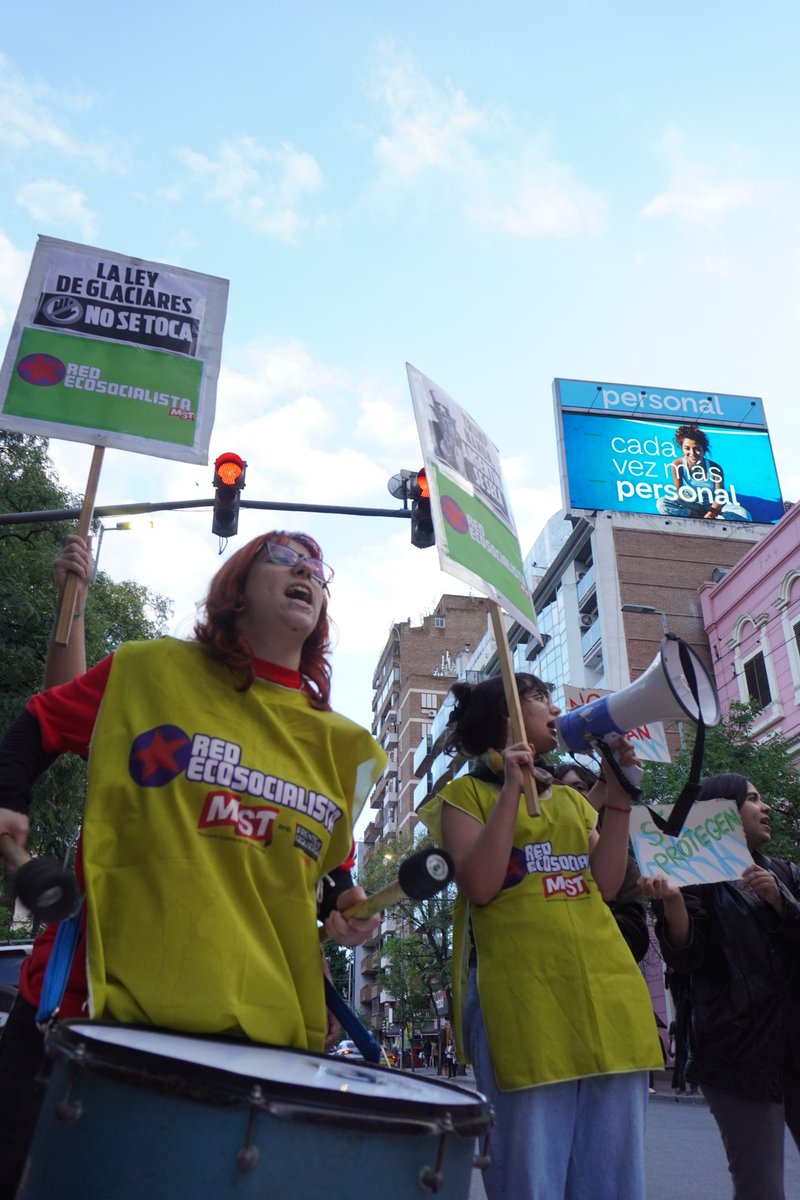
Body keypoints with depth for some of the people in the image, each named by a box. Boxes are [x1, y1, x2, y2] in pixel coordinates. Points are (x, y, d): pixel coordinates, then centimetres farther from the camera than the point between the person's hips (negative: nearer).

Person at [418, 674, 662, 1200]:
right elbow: (479, 886, -11)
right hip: (522, 997, -5)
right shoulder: (466, 793, 5)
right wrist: (512, 787, -11)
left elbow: (605, 885, 8)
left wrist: (619, 797, 2)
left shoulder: (572, 799, 21)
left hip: (608, 991, 6)